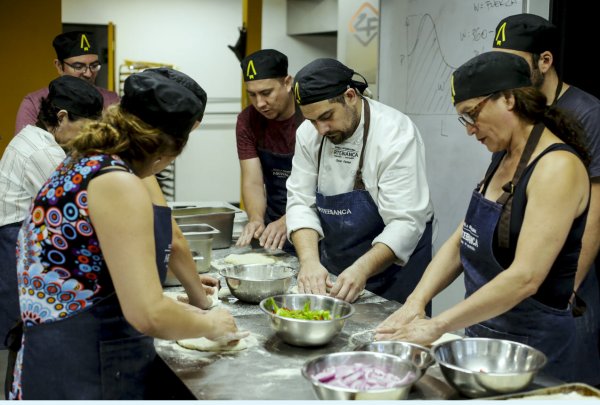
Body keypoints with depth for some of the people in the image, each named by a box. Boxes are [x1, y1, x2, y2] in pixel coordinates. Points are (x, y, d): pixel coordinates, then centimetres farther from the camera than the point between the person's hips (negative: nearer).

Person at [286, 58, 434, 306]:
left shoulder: (396, 135, -23)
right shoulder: (309, 133, -7)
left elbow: (406, 223, -27)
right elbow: (301, 202, -8)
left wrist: (362, 269, -39)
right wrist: (310, 260, -25)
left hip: (394, 262, -4)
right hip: (332, 268, 5)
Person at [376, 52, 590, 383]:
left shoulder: (557, 167, -20)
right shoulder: (503, 159, 6)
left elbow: (525, 277, -28)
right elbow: (460, 243, 7)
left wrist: (437, 326, -25)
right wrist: (416, 302, -7)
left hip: (533, 343, -7)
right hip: (483, 330, 7)